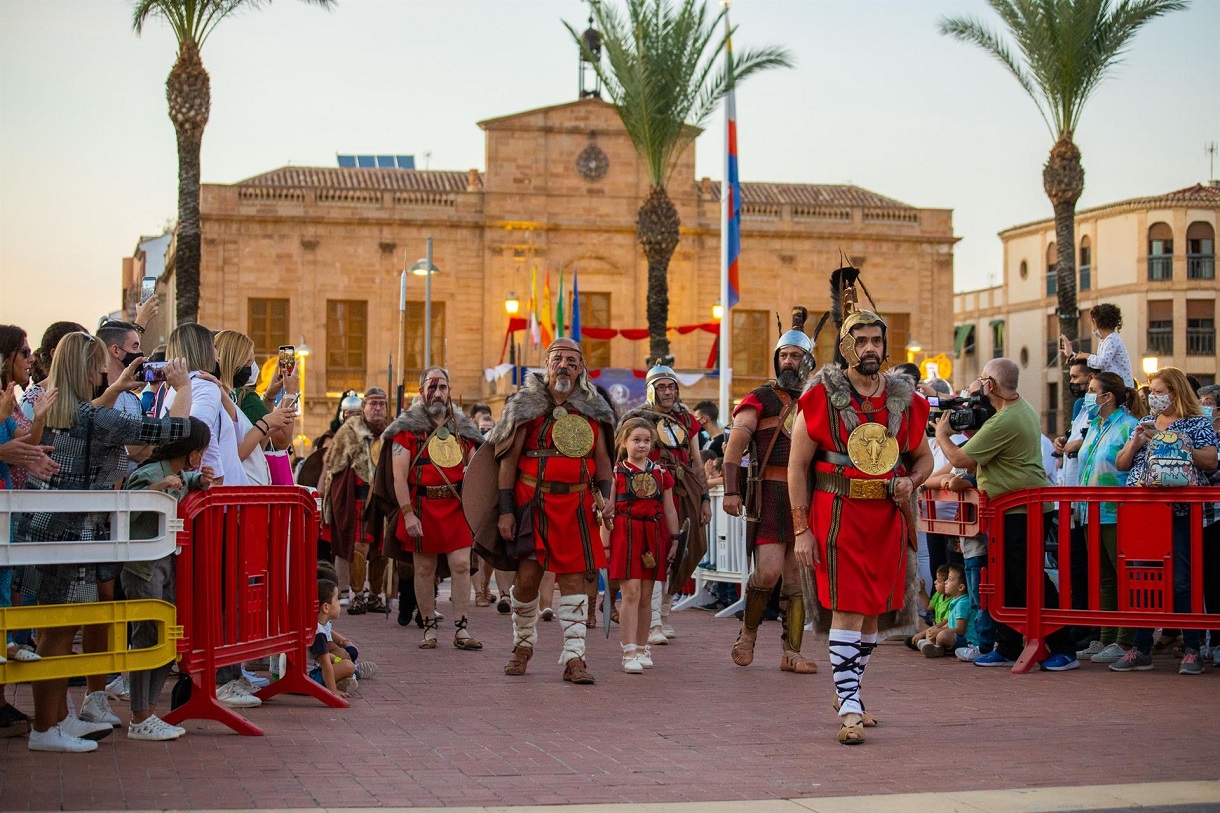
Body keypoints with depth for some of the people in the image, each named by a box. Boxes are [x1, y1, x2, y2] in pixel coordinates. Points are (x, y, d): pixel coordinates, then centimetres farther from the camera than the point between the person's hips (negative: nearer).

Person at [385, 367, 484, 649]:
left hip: (456, 505, 3)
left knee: (461, 565, -5)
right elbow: (399, 476, -6)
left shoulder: (462, 426, 13)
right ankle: (429, 628, 15)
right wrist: (408, 514, -14)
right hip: (422, 506, -3)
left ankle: (461, 629, 1)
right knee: (425, 568, 4)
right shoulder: (408, 427, 0)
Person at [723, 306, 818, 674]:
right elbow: (735, 444, -6)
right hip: (770, 495, -4)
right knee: (769, 571, -15)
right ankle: (748, 630, 8)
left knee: (798, 577, 3)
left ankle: (792, 652, 6)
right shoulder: (759, 399, 3)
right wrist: (731, 490, -18)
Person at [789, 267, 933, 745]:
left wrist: (909, 482, -5)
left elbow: (923, 458, 19)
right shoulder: (822, 397, -4)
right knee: (847, 610, -9)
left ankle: (846, 692, 29)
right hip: (839, 515, -4)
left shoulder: (904, 399, 7)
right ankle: (850, 710, -8)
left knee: (874, 611, 12)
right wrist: (801, 530, -9)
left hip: (889, 517, 5)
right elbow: (797, 466, -4)